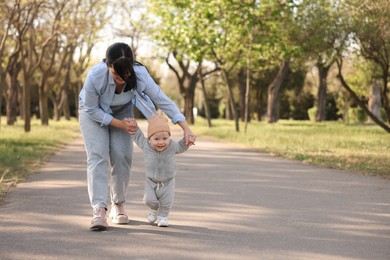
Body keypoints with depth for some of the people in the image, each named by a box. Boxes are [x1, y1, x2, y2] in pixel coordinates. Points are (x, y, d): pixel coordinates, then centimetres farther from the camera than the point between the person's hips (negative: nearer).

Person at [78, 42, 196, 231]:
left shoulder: (140, 75, -33)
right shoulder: (95, 76, -39)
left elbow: (163, 101, -24)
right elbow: (91, 110, -23)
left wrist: (186, 129, -27)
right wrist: (119, 124, -26)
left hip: (122, 111, 2)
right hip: (93, 112, -2)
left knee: (121, 156, -7)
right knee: (98, 156, -17)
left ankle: (118, 205, 10)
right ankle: (99, 210, -25)